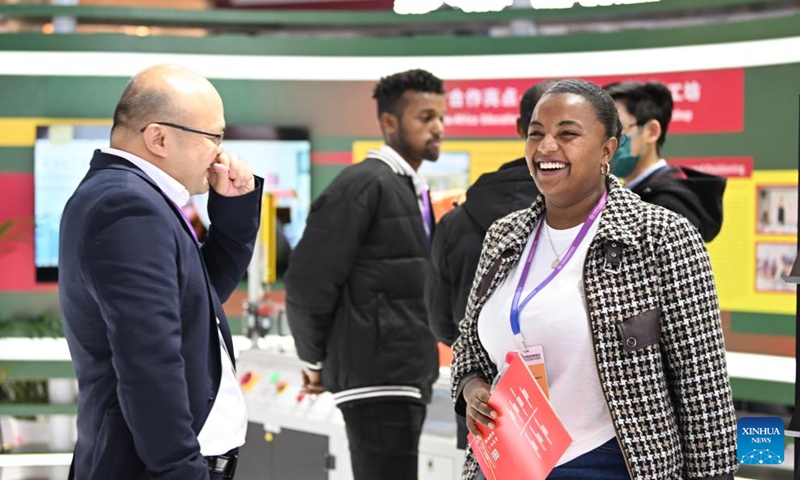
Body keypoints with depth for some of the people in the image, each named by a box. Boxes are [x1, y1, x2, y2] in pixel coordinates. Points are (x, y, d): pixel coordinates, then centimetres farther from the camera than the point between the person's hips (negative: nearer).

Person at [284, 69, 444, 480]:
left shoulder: (413, 191, 18)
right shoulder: (364, 184, -11)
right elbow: (307, 280, -15)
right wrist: (317, 360, -4)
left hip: (408, 379, 9)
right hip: (376, 379, -9)